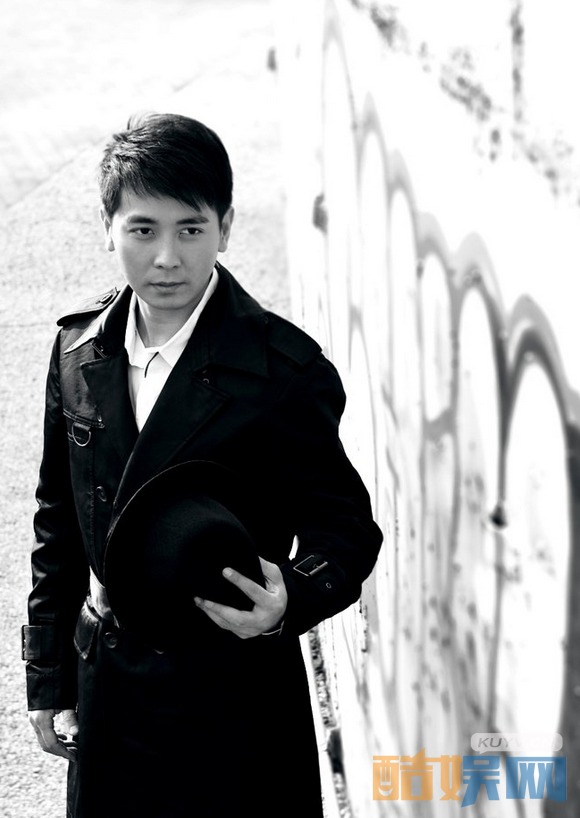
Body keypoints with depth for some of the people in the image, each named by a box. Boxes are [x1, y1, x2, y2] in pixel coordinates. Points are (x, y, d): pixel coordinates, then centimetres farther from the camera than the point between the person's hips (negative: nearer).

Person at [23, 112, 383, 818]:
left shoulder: (283, 369, -15)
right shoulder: (80, 344, 0)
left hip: (230, 713, -4)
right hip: (104, 692, 4)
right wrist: (50, 684, 10)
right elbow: (59, 520, 8)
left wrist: (291, 598, -29)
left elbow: (345, 526, -8)